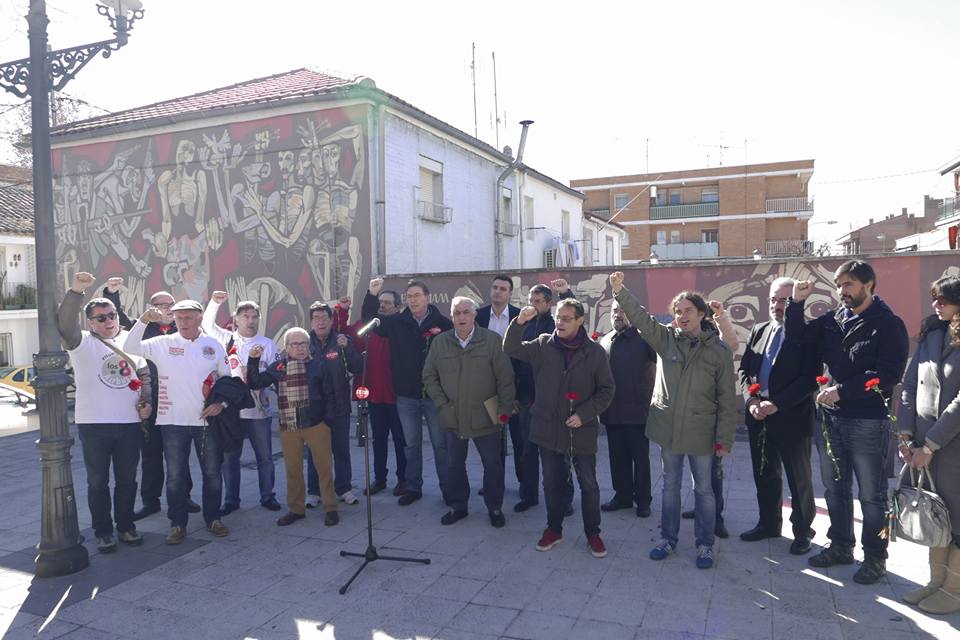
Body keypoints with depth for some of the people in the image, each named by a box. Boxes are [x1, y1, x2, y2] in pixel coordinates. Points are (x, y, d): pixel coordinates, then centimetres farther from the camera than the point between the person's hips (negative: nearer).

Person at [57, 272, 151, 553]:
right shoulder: (82, 343, -4)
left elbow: (145, 374, 14)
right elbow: (65, 324, -24)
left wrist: (146, 401, 0)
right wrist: (75, 292, -37)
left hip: (130, 423, 3)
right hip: (93, 425, -3)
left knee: (127, 479, 12)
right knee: (98, 481, 8)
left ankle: (125, 526, 27)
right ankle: (103, 531, 21)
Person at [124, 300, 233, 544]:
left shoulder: (214, 346, 3)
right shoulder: (163, 344, 0)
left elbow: (227, 379, 9)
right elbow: (129, 348, -9)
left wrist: (221, 403, -5)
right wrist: (143, 321, -20)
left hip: (206, 419, 1)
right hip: (173, 422, -1)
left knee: (212, 473, 9)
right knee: (175, 476, 7)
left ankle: (213, 518, 25)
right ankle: (178, 524, 21)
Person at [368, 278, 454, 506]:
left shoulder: (443, 323, -6)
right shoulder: (397, 322, 3)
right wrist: (371, 294, -16)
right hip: (406, 395, 3)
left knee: (441, 444, 7)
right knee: (411, 444, 14)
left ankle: (447, 488, 20)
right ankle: (412, 487, 26)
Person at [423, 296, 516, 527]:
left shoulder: (492, 340, -7)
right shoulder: (440, 342, 1)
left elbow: (505, 378, -6)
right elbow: (429, 376, 7)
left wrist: (505, 409, -9)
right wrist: (442, 404, -2)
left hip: (485, 417, -2)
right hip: (453, 418, 3)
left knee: (492, 464, 9)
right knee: (454, 465, 14)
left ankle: (495, 507, 26)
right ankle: (457, 506, 31)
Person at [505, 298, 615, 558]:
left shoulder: (595, 352, -7)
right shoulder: (544, 345, -1)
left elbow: (606, 390, -3)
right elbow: (511, 349, -1)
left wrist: (584, 414, -14)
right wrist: (519, 322, -17)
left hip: (582, 431, -2)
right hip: (548, 429, 2)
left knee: (588, 485, 10)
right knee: (552, 483, 15)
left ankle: (593, 533, 28)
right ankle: (554, 529, 33)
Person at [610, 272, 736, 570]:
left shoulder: (719, 350, -6)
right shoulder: (665, 338, 0)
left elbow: (727, 399, -4)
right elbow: (640, 317, -9)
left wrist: (725, 438, -6)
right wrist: (619, 291, -24)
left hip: (701, 432, -2)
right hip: (668, 428, 2)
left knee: (704, 489, 10)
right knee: (670, 485, 15)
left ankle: (705, 544, 26)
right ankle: (668, 538, 30)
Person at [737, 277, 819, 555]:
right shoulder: (758, 330, 9)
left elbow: (810, 378, -16)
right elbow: (744, 370, 9)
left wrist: (776, 404, -20)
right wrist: (751, 400, -7)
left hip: (792, 418, -5)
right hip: (759, 417, 5)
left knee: (799, 478, 10)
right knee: (764, 475, 16)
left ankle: (802, 530, 26)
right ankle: (768, 524, 33)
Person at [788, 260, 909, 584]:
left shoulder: (889, 325, -8)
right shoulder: (832, 320, 7)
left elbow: (889, 375, -16)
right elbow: (795, 339, 6)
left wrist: (842, 391, -19)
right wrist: (796, 303, -4)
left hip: (868, 421, -6)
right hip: (830, 417, 6)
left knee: (871, 495, 6)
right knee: (834, 489, 16)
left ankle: (875, 557, 22)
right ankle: (841, 546, 32)